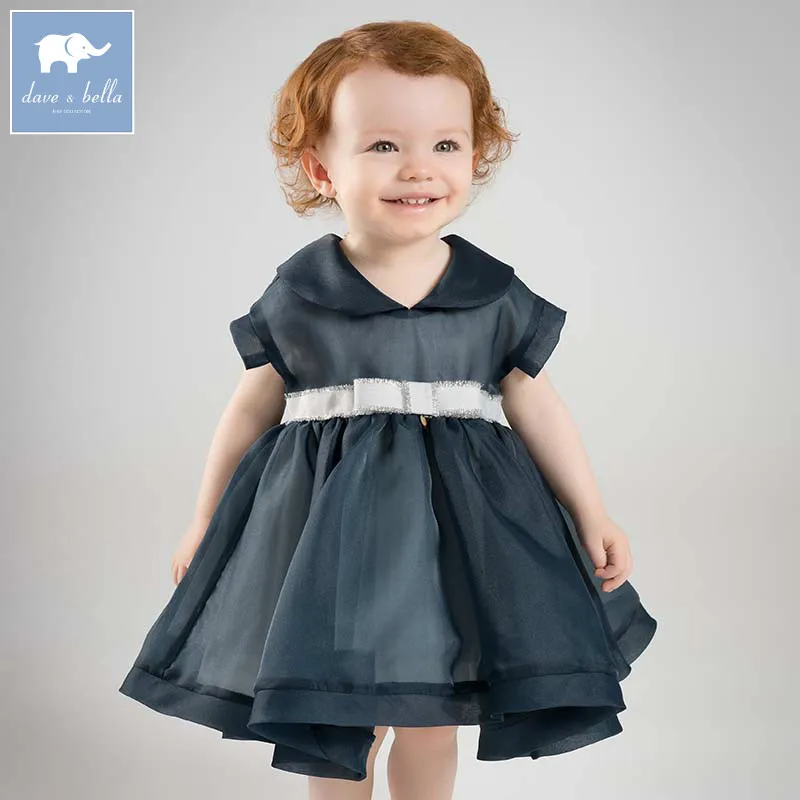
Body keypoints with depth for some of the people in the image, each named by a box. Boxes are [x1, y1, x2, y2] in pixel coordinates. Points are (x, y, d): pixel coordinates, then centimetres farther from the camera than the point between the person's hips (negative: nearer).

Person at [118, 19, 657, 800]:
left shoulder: (495, 295, -3)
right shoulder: (298, 295, -6)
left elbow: (536, 408, 6)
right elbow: (251, 409, 5)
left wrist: (592, 516, 7)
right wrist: (205, 520, 11)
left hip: (458, 524, 1)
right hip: (330, 526, -1)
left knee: (431, 722, 12)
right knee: (337, 722, 9)